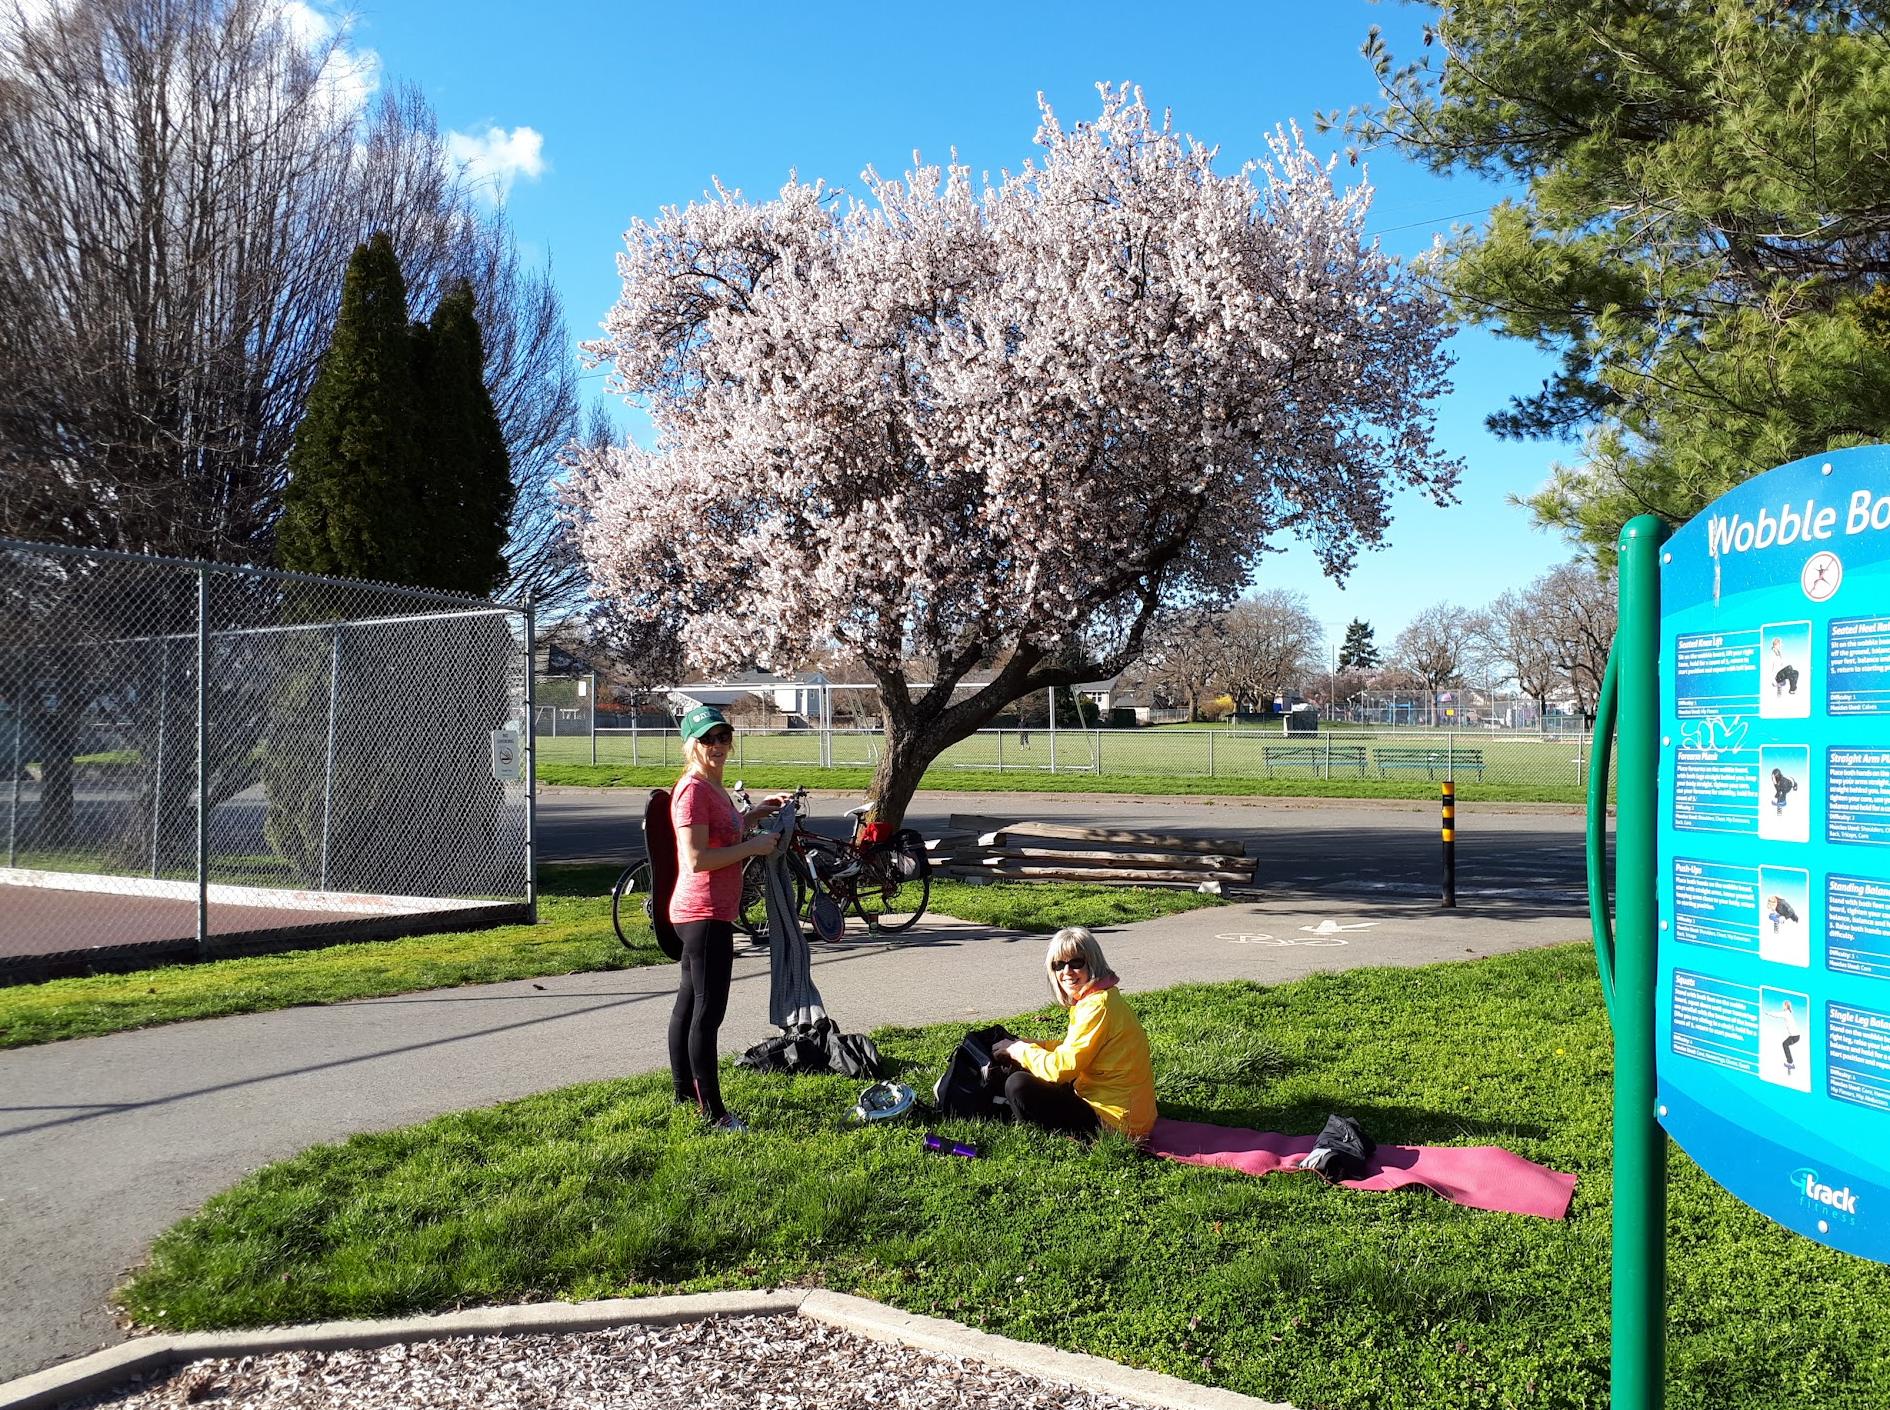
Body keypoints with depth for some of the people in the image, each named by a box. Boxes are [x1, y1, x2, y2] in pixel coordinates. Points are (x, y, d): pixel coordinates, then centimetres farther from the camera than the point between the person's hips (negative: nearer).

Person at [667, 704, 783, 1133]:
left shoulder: (712, 787, 14)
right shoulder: (693, 788, -17)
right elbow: (696, 860, -24)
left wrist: (755, 813, 17)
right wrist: (753, 846, -18)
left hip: (706, 913, 11)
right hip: (704, 915, -11)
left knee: (689, 1002, 18)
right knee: (708, 1011, -6)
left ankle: (685, 1090, 30)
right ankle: (713, 1111, -1)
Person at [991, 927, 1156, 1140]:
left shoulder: (1098, 1005, -22)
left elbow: (1061, 1068, -21)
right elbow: (1072, 1048, 20)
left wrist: (1017, 1050, -6)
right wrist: (1029, 1045, 8)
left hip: (1115, 1121, -11)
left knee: (1017, 1086, -16)